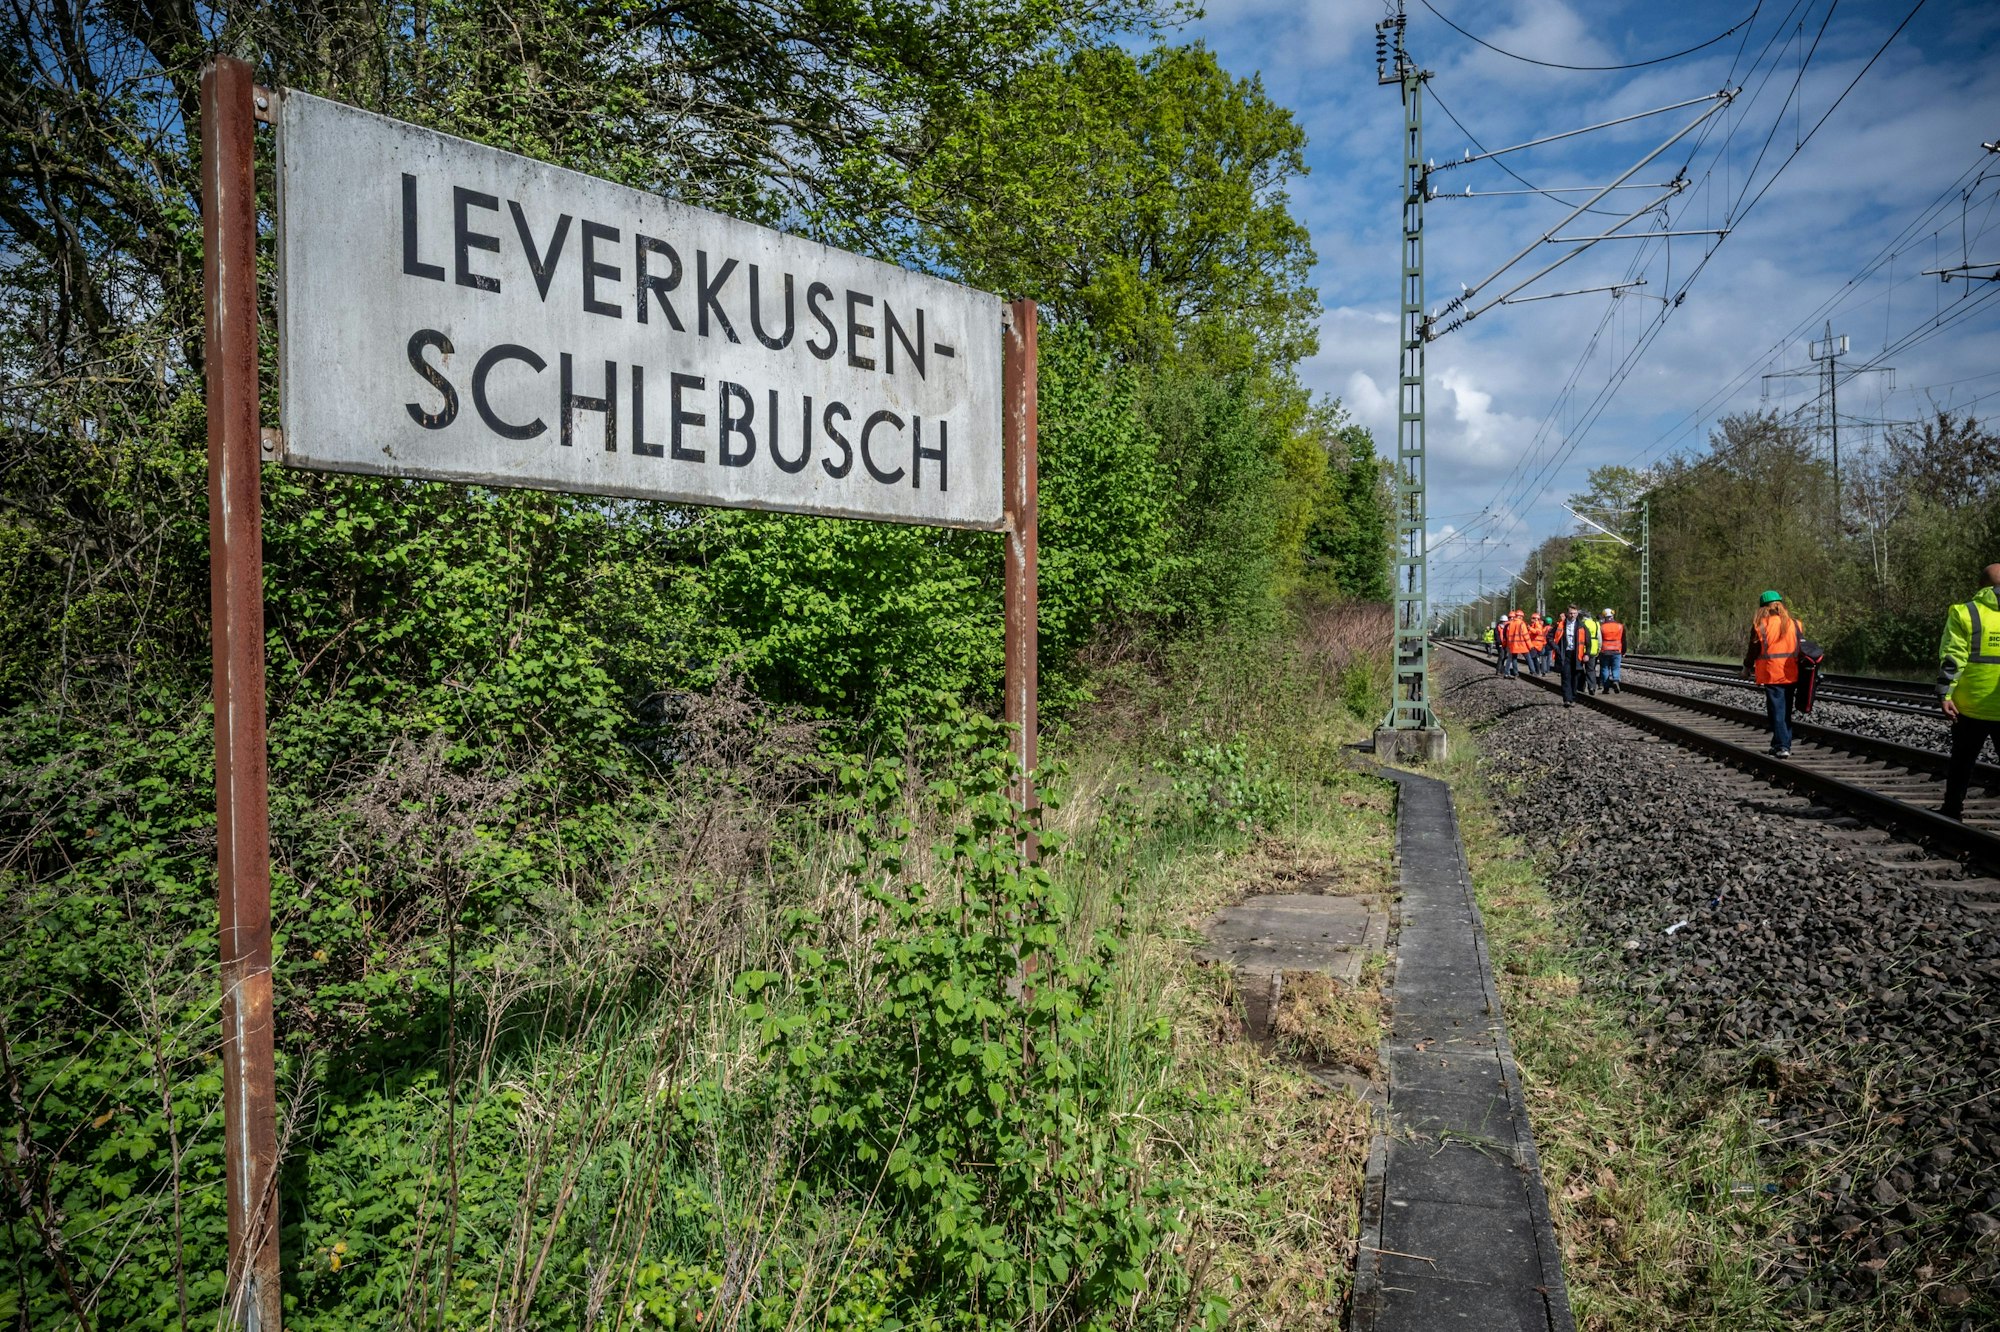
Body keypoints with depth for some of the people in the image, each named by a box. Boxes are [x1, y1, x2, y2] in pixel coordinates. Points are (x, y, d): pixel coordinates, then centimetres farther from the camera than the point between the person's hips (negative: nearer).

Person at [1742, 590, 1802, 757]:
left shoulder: (1760, 625, -8)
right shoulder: (1794, 624, 5)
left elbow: (1754, 649, -3)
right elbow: (1800, 648, 9)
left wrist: (1747, 666, 12)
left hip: (1772, 674, -4)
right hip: (1791, 674, 4)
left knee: (1776, 711, -1)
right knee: (1786, 711, 14)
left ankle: (1782, 746, -6)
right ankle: (1784, 744, 20)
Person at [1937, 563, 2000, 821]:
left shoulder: (1964, 613, -5)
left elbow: (1951, 659, -11)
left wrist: (1945, 694, -9)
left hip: (1971, 705, -1)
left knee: (1962, 761, 13)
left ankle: (1953, 810, 22)